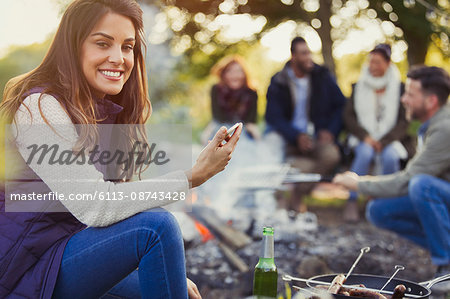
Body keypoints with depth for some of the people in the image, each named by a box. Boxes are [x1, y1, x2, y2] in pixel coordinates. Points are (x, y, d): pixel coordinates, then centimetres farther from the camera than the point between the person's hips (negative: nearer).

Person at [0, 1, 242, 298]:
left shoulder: (107, 113, 7)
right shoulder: (40, 108, -19)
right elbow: (95, 208, -26)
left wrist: (173, 273, -2)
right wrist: (193, 177, -25)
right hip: (27, 270, -8)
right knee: (156, 225, -25)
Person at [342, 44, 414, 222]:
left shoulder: (400, 88, 6)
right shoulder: (359, 87, 10)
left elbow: (404, 122, -1)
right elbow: (348, 116, 4)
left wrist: (383, 141, -15)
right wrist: (365, 137, -13)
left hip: (390, 139, 0)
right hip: (363, 138, 1)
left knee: (390, 156, -33)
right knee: (365, 153, -33)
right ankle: (352, 202, -28)